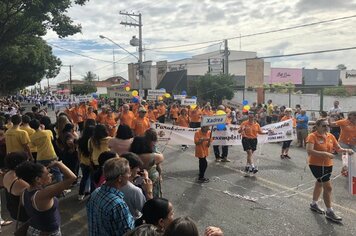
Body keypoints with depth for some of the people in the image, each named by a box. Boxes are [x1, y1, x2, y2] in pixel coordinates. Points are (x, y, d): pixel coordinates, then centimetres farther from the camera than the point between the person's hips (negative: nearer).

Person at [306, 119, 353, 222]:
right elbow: (309, 151, -29)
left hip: (328, 165, 8)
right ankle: (329, 212, 7)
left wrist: (346, 150, -11)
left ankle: (314, 204, 42)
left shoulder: (330, 136, 2)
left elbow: (338, 148, 9)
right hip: (316, 165, -7)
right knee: (328, 187, -7)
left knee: (320, 183, 22)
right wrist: (324, 153, -35)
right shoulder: (312, 136, -19)